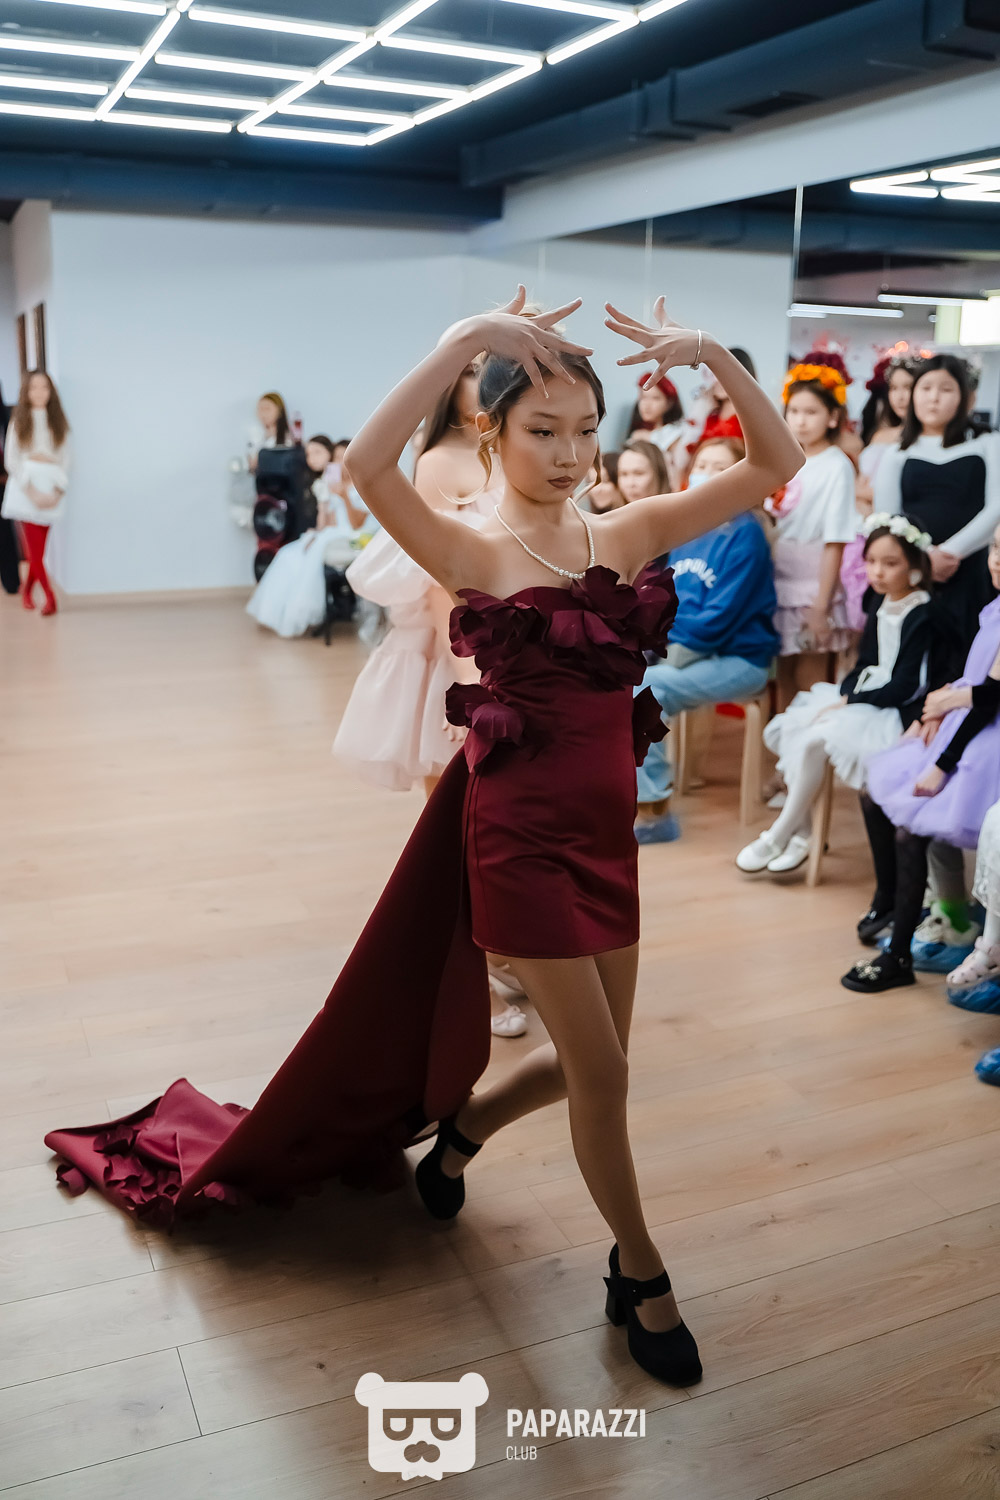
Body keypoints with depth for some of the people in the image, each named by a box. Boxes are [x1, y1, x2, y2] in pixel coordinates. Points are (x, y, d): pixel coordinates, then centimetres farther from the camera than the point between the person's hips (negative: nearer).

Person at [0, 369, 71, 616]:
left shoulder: (58, 422, 11)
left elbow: (65, 459, 7)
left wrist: (57, 492, -6)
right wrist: (31, 491, -9)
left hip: (52, 491, 2)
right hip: (25, 489, -2)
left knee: (37, 549, 4)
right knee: (34, 550, -9)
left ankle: (27, 591, 21)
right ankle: (49, 597, -8)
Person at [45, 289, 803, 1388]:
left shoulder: (627, 533, 2)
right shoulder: (470, 552, -11)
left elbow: (776, 465, 1)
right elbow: (368, 465, -32)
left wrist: (713, 356, -11)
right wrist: (467, 339, -30)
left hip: (606, 825, 6)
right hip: (518, 830, -6)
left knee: (588, 1059, 17)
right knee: (601, 1068, 1)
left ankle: (459, 1129, 48)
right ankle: (639, 1275, 26)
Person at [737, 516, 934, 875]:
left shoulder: (922, 616, -14)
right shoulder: (879, 602, 10)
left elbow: (905, 687, -18)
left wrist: (848, 704, -16)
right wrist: (844, 695, -4)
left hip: (895, 711, -9)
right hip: (859, 700, 9)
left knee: (815, 738, -26)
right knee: (787, 728, -9)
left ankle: (778, 837, -10)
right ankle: (799, 835, -7)